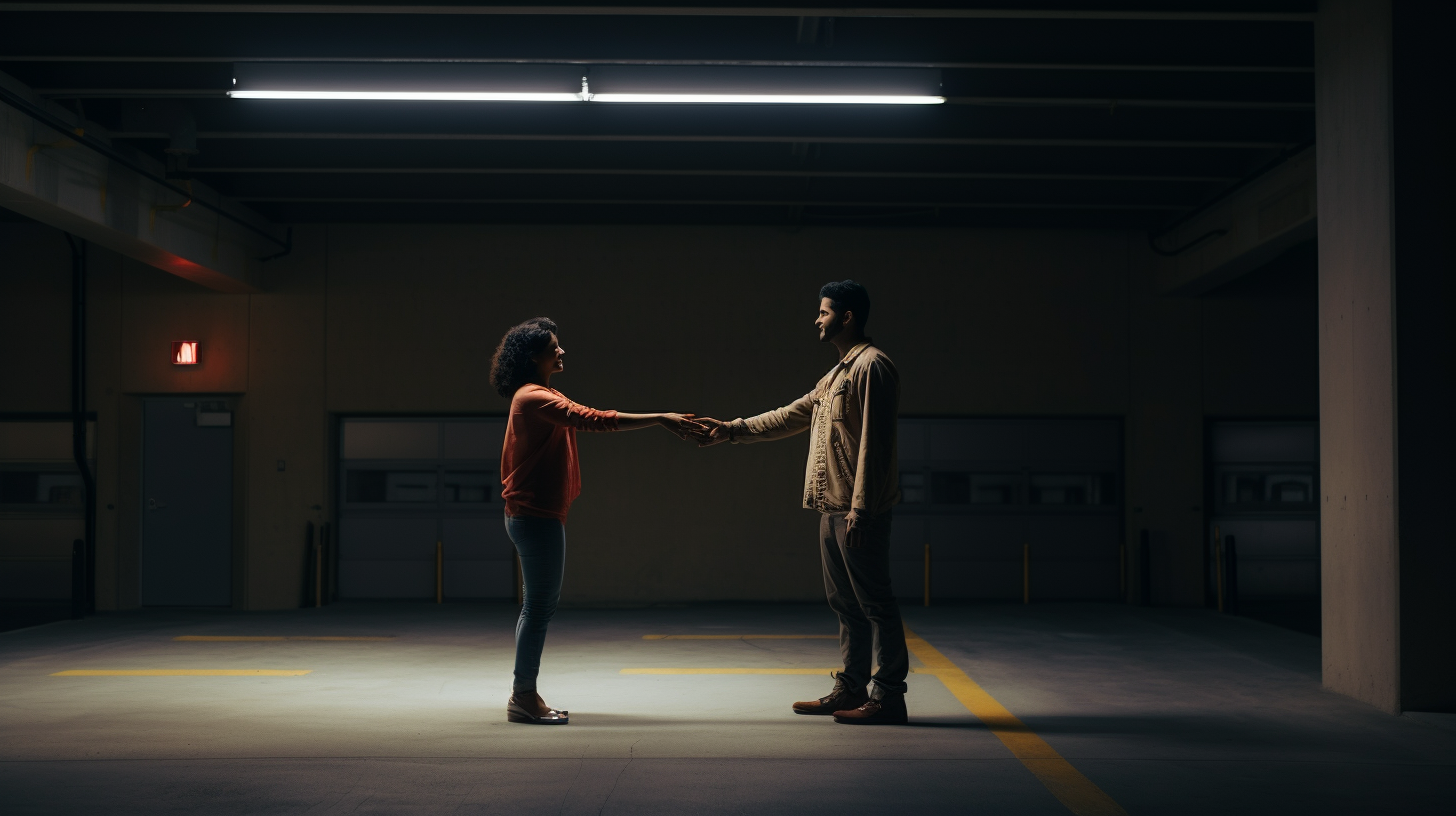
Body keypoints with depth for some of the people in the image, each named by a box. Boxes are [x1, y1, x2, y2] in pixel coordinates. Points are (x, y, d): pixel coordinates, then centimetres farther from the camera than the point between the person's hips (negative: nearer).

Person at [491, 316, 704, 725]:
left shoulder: (540, 397, 20)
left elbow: (587, 420, 16)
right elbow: (593, 420, -24)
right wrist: (660, 419, -24)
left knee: (538, 605, 13)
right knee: (540, 605, -7)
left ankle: (524, 696, 18)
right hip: (537, 517, -11)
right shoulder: (535, 398, -16)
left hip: (537, 515, 11)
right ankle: (524, 698, -1)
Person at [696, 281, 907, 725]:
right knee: (844, 601, 14)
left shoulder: (871, 365, -11)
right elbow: (792, 416, 25)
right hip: (833, 506, 10)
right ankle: (851, 687, 21)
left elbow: (873, 443, -18)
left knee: (873, 601, -6)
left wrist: (860, 510, -22)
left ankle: (888, 697, -3)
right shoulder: (839, 372, 21)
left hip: (859, 510, -10)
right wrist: (731, 430, 21)